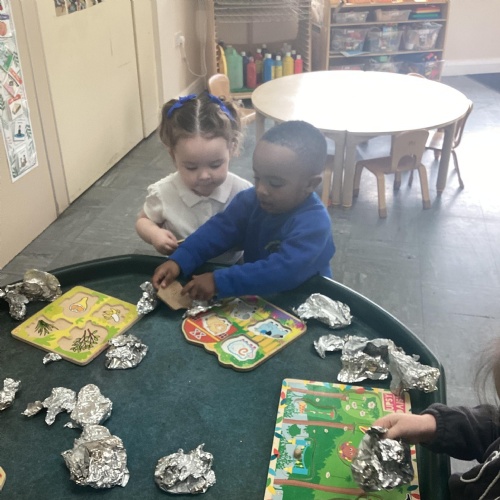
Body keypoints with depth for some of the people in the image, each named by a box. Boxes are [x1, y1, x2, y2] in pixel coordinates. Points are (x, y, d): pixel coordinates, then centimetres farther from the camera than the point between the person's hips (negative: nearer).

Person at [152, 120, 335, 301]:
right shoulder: (252, 199, -5)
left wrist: (219, 281, -40)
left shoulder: (314, 224, -26)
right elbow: (220, 228, -12)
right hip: (254, 295, 5)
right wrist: (178, 261, -25)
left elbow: (283, 271, -36)